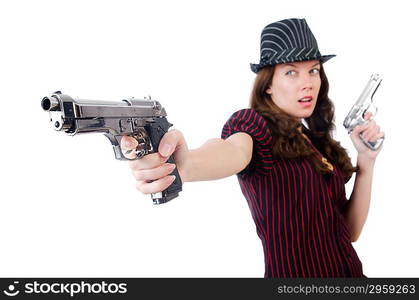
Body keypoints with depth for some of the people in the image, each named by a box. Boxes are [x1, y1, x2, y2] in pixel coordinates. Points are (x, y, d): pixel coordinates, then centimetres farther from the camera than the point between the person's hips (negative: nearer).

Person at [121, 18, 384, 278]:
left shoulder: (317, 142, 4)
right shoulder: (252, 123, -14)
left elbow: (351, 231, 3)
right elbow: (233, 152, -38)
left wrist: (367, 160, -6)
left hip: (349, 271, 6)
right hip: (293, 272, -6)